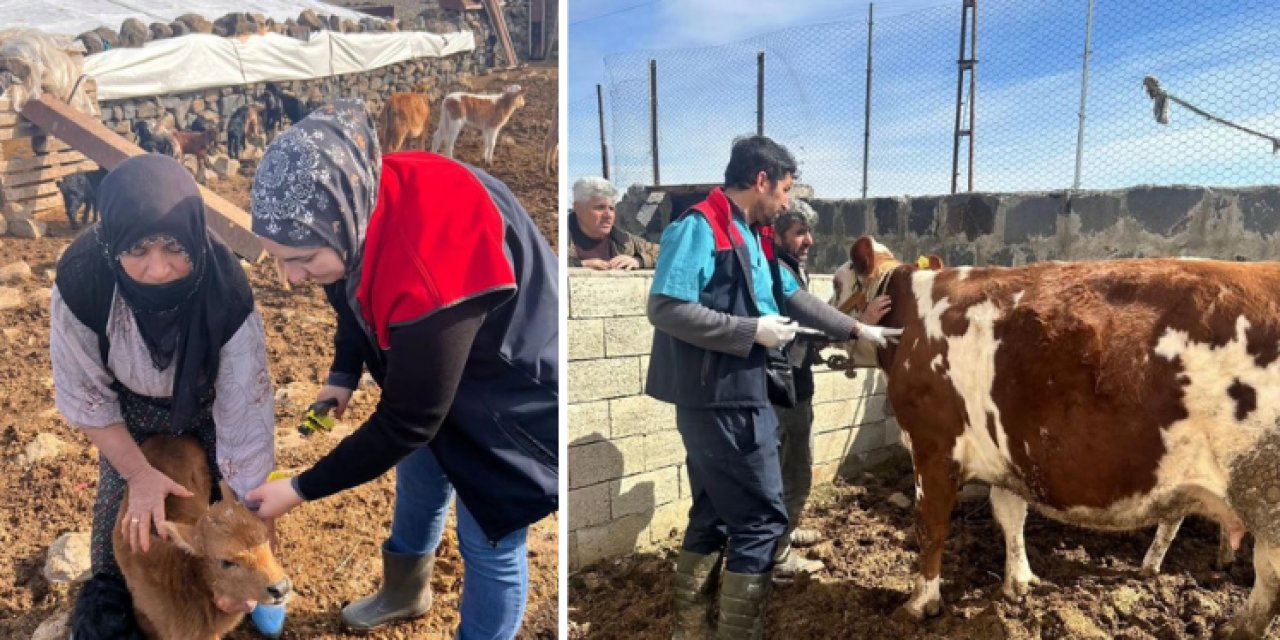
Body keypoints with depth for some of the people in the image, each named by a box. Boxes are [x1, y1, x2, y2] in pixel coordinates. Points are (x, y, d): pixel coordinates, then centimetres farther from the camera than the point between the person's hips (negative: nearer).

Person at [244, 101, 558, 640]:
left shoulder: (428, 273, -43)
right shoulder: (361, 201, -18)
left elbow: (404, 422, -29)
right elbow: (356, 296, 6)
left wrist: (300, 490, -19)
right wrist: (342, 376, -5)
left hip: (512, 399, -8)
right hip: (437, 375, 9)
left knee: (488, 541, 8)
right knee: (419, 478, 28)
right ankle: (405, 591, 58)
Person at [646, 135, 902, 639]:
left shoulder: (748, 235, 16)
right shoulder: (699, 227, -13)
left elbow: (794, 298, 24)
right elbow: (665, 308, -22)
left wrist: (857, 329, 25)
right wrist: (752, 330, -19)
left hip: (733, 399, 10)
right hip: (718, 401, -10)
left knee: (715, 514, 16)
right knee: (761, 517, -1)